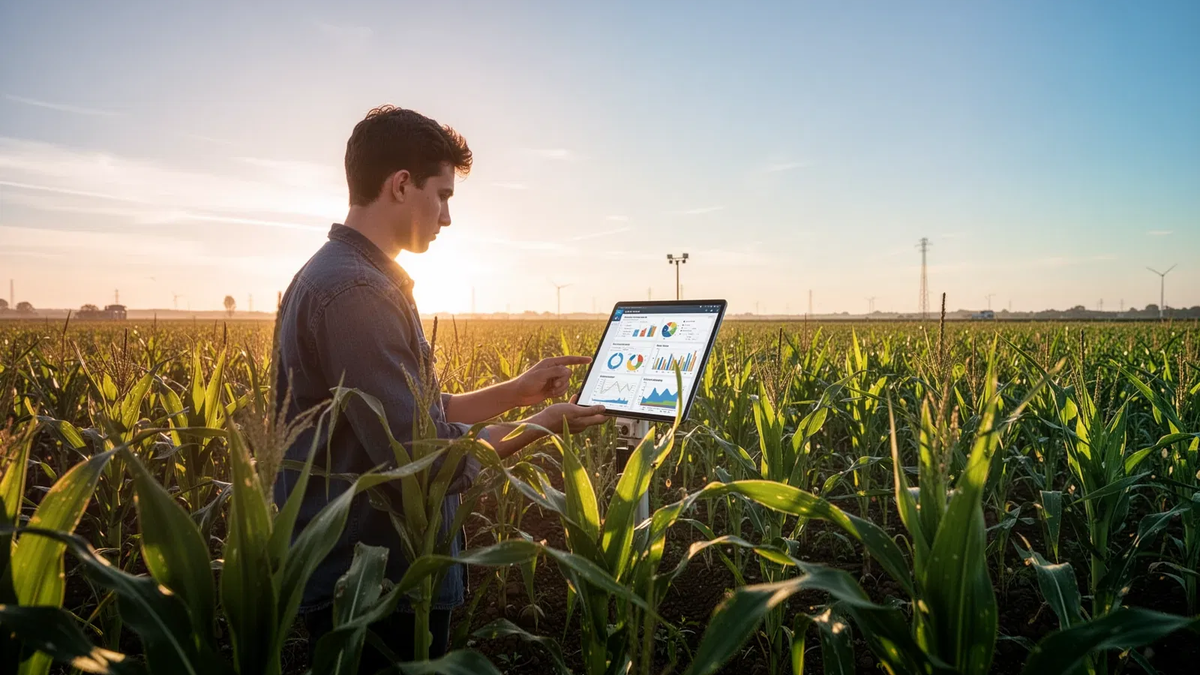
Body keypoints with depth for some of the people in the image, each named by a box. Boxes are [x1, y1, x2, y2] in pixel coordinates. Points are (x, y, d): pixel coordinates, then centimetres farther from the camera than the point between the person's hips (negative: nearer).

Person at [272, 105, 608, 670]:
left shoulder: (344, 276, 10)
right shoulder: (356, 291, -23)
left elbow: (418, 416, 12)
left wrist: (518, 392, 7)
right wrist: (540, 425, -13)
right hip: (377, 593, -10)